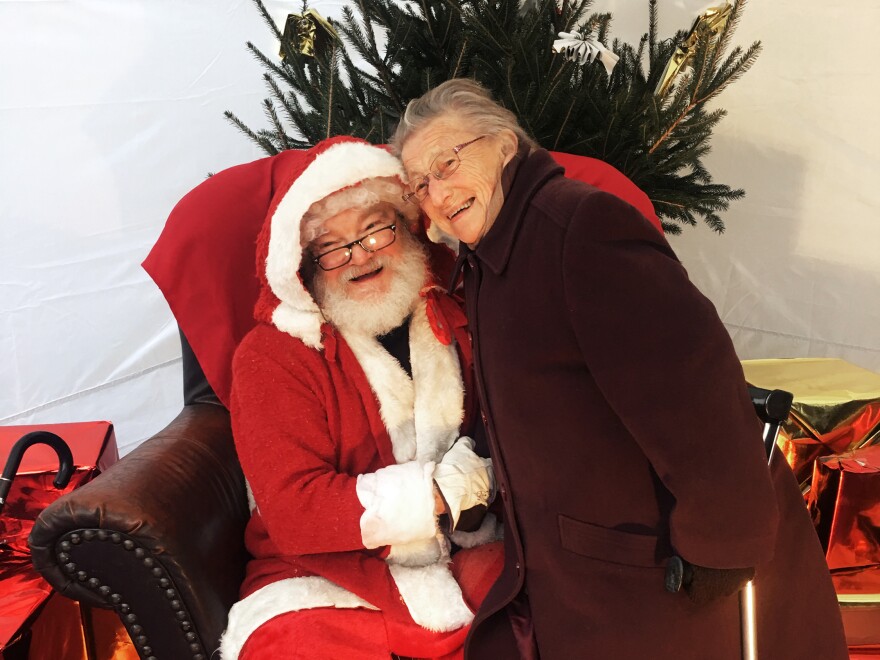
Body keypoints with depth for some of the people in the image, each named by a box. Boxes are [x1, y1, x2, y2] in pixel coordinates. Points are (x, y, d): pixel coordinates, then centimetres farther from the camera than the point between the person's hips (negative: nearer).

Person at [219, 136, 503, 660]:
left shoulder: (456, 321, 11)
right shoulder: (271, 356, -1)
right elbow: (293, 512, -12)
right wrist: (440, 490, -14)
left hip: (473, 563, 3)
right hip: (334, 585, -2)